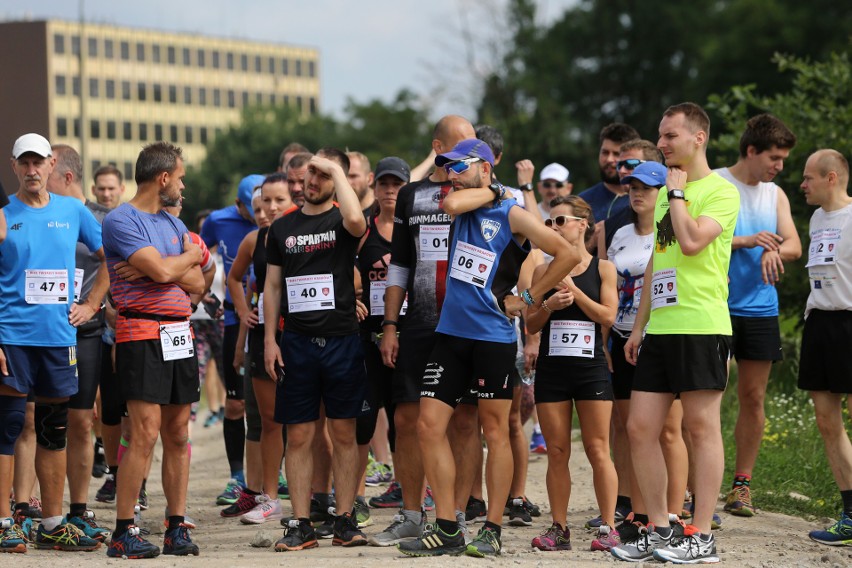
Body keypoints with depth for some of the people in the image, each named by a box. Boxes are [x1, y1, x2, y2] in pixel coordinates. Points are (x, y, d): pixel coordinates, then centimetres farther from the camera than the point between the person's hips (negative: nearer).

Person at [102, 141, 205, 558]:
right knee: (145, 433, -13)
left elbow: (197, 284, 9)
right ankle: (123, 532, -9)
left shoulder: (174, 224, 18)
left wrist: (157, 268, -8)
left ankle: (177, 528, 11)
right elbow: (162, 271, -18)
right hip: (142, 333, -7)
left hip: (180, 335, 7)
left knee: (177, 434, 6)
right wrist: (193, 254, 3)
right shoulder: (121, 221, -7)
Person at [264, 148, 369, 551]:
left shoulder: (340, 221, 1)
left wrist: (336, 170, -15)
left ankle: (345, 522, 8)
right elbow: (273, 286, 14)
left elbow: (356, 220, -25)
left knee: (344, 434, 3)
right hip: (296, 342, 3)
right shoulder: (283, 228, 12)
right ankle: (300, 525, 5)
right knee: (298, 436, 1)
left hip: (341, 340, -3)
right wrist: (270, 338, 4)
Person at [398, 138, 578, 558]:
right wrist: (489, 191, 2)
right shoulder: (465, 206, 13)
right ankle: (447, 529, 4)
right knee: (429, 425, 0)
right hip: (450, 333, 6)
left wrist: (528, 299, -6)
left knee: (494, 430, 2)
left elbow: (566, 255, -8)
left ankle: (492, 531, 7)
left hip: (492, 335, -6)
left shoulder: (511, 214, -5)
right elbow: (451, 204, -11)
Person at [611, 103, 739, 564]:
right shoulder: (664, 192, 20)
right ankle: (658, 530, 12)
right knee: (640, 428, 4)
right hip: (660, 328, 8)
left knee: (702, 426, -4)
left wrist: (677, 190, -9)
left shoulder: (720, 191, -5)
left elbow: (691, 241, -22)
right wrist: (638, 326, 20)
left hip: (700, 326, -8)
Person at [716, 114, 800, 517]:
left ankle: (742, 484, 13)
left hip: (760, 309, 5)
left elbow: (794, 246, 6)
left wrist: (774, 251, -16)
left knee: (753, 397, 5)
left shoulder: (776, 195, 14)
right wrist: (745, 242, -18)